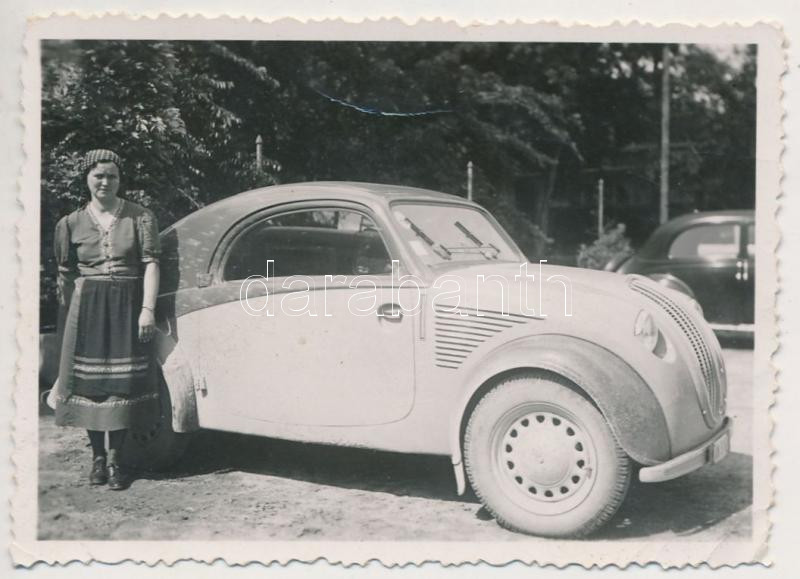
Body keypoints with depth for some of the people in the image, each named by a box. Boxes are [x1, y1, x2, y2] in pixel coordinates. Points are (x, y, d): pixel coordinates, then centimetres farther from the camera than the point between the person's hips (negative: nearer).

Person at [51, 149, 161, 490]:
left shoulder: (139, 217, 1)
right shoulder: (71, 224, 6)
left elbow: (150, 263, -3)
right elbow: (65, 275, 10)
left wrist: (148, 308, -12)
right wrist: (67, 318, 7)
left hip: (127, 308, -1)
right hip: (87, 308, 2)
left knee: (123, 383, -2)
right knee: (89, 382, 4)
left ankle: (114, 459, 9)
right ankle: (97, 455, 20)